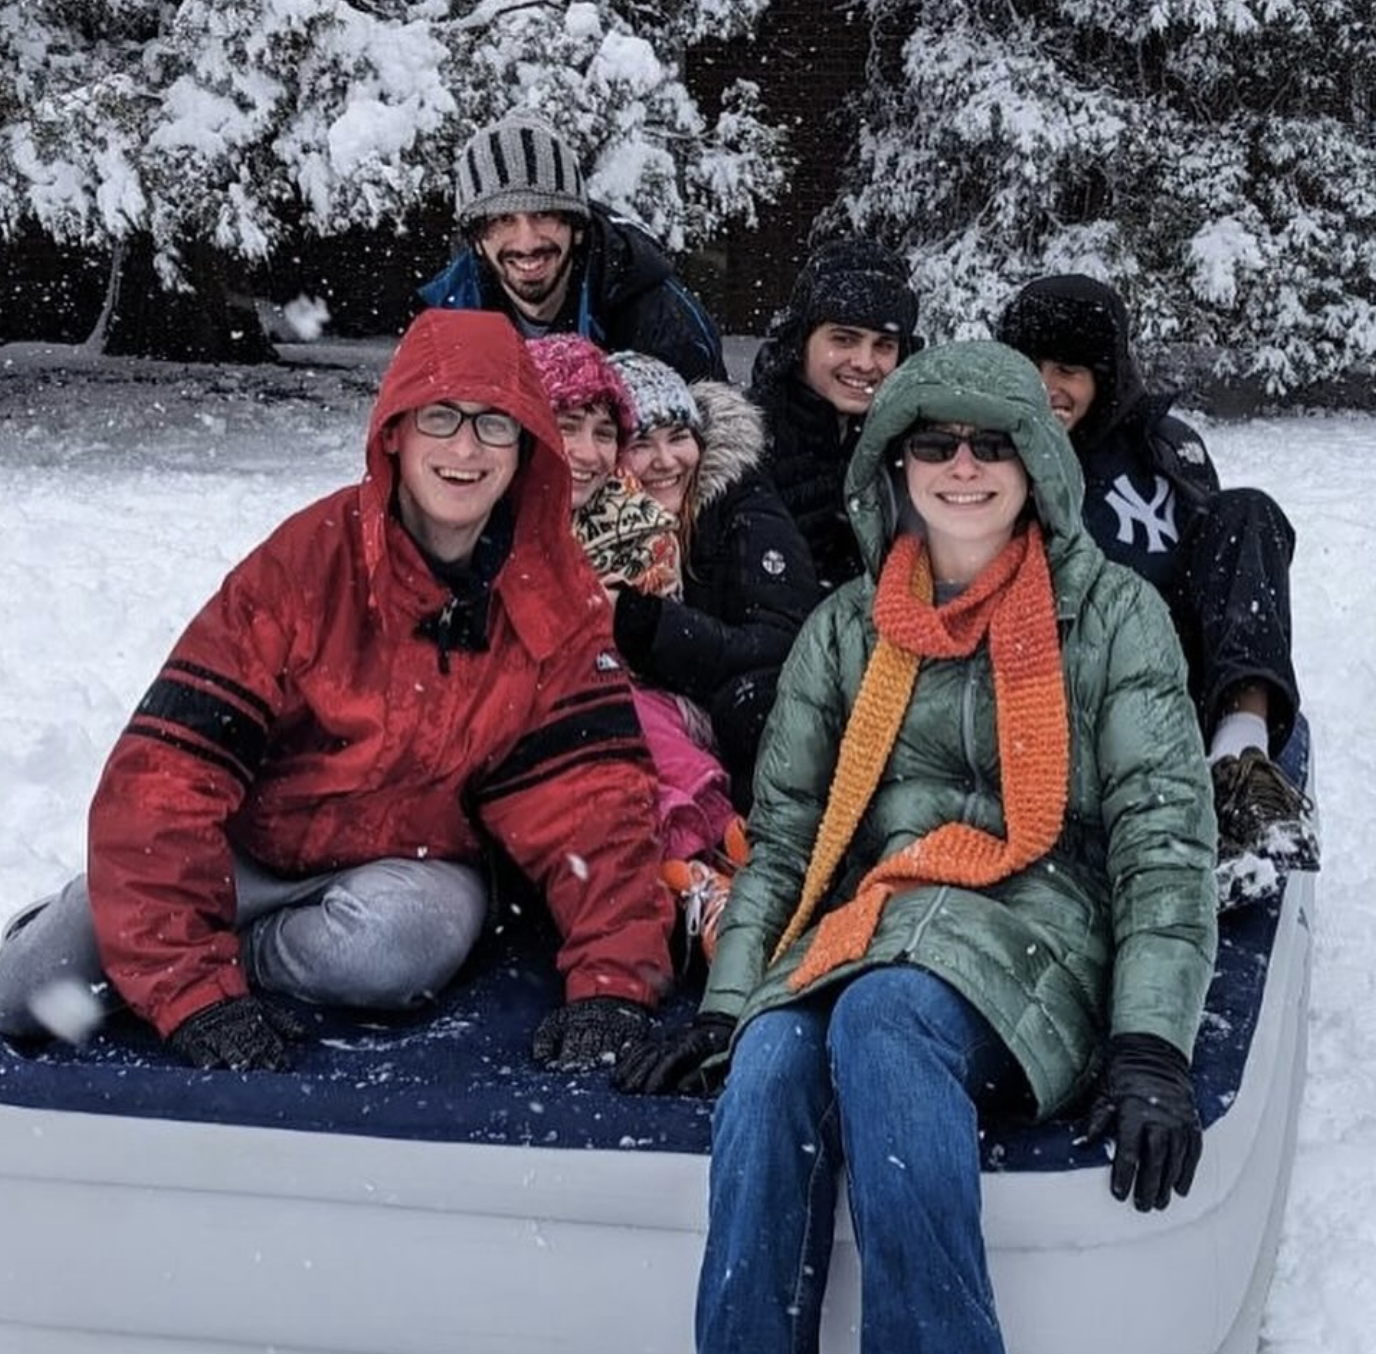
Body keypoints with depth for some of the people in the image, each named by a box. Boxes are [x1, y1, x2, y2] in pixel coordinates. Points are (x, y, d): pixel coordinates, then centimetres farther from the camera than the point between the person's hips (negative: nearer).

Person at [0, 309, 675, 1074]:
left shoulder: (559, 601, -14)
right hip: (254, 846, 0)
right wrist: (194, 986, -36)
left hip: (413, 870, 1)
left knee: (406, 937, -36)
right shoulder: (306, 561, -21)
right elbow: (168, 769, -26)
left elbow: (594, 794, -18)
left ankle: (239, 957, -7)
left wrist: (613, 988, -34)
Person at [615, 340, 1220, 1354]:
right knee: (770, 1062, -32)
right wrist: (727, 1000, -1)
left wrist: (1151, 1045, -15)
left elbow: (1164, 837, -2)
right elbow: (782, 835, 15)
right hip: (866, 923, 3)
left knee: (881, 1016, -36)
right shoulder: (847, 628, 17)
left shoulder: (1113, 614, 6)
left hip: (1038, 927, -3)